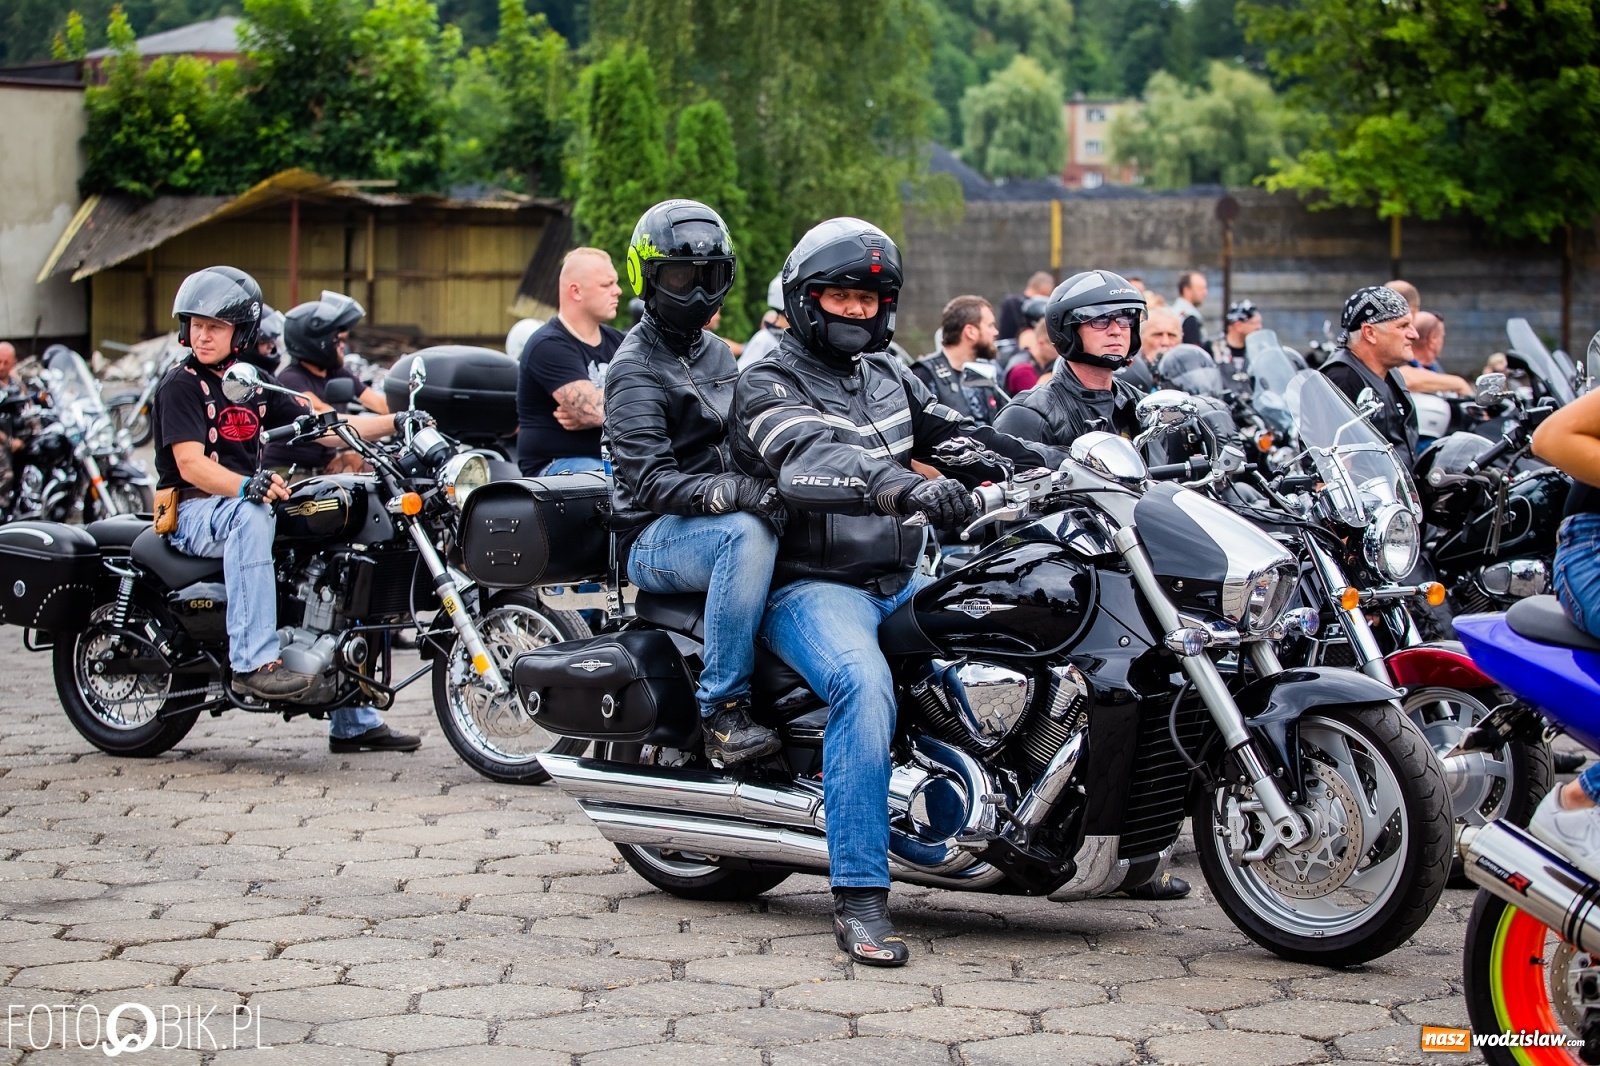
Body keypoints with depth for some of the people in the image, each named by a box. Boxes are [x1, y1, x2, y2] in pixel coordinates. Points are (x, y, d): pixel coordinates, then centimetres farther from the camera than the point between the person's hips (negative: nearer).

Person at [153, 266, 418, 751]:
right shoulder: (181, 384, -7)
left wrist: (395, 423, -1)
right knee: (249, 518, -38)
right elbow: (190, 463, -19)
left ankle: (353, 721, 5)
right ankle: (253, 661, -43)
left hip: (247, 501, 7)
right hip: (194, 511, -7)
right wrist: (246, 486, -37)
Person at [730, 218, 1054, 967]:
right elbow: (813, 457, -29)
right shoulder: (769, 386, -8)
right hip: (810, 587, -8)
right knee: (865, 683, -36)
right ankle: (859, 897, -35)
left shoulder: (884, 374, 16)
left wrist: (1051, 465, 1)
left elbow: (956, 433, 18)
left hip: (900, 579, 8)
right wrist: (906, 484, -47)